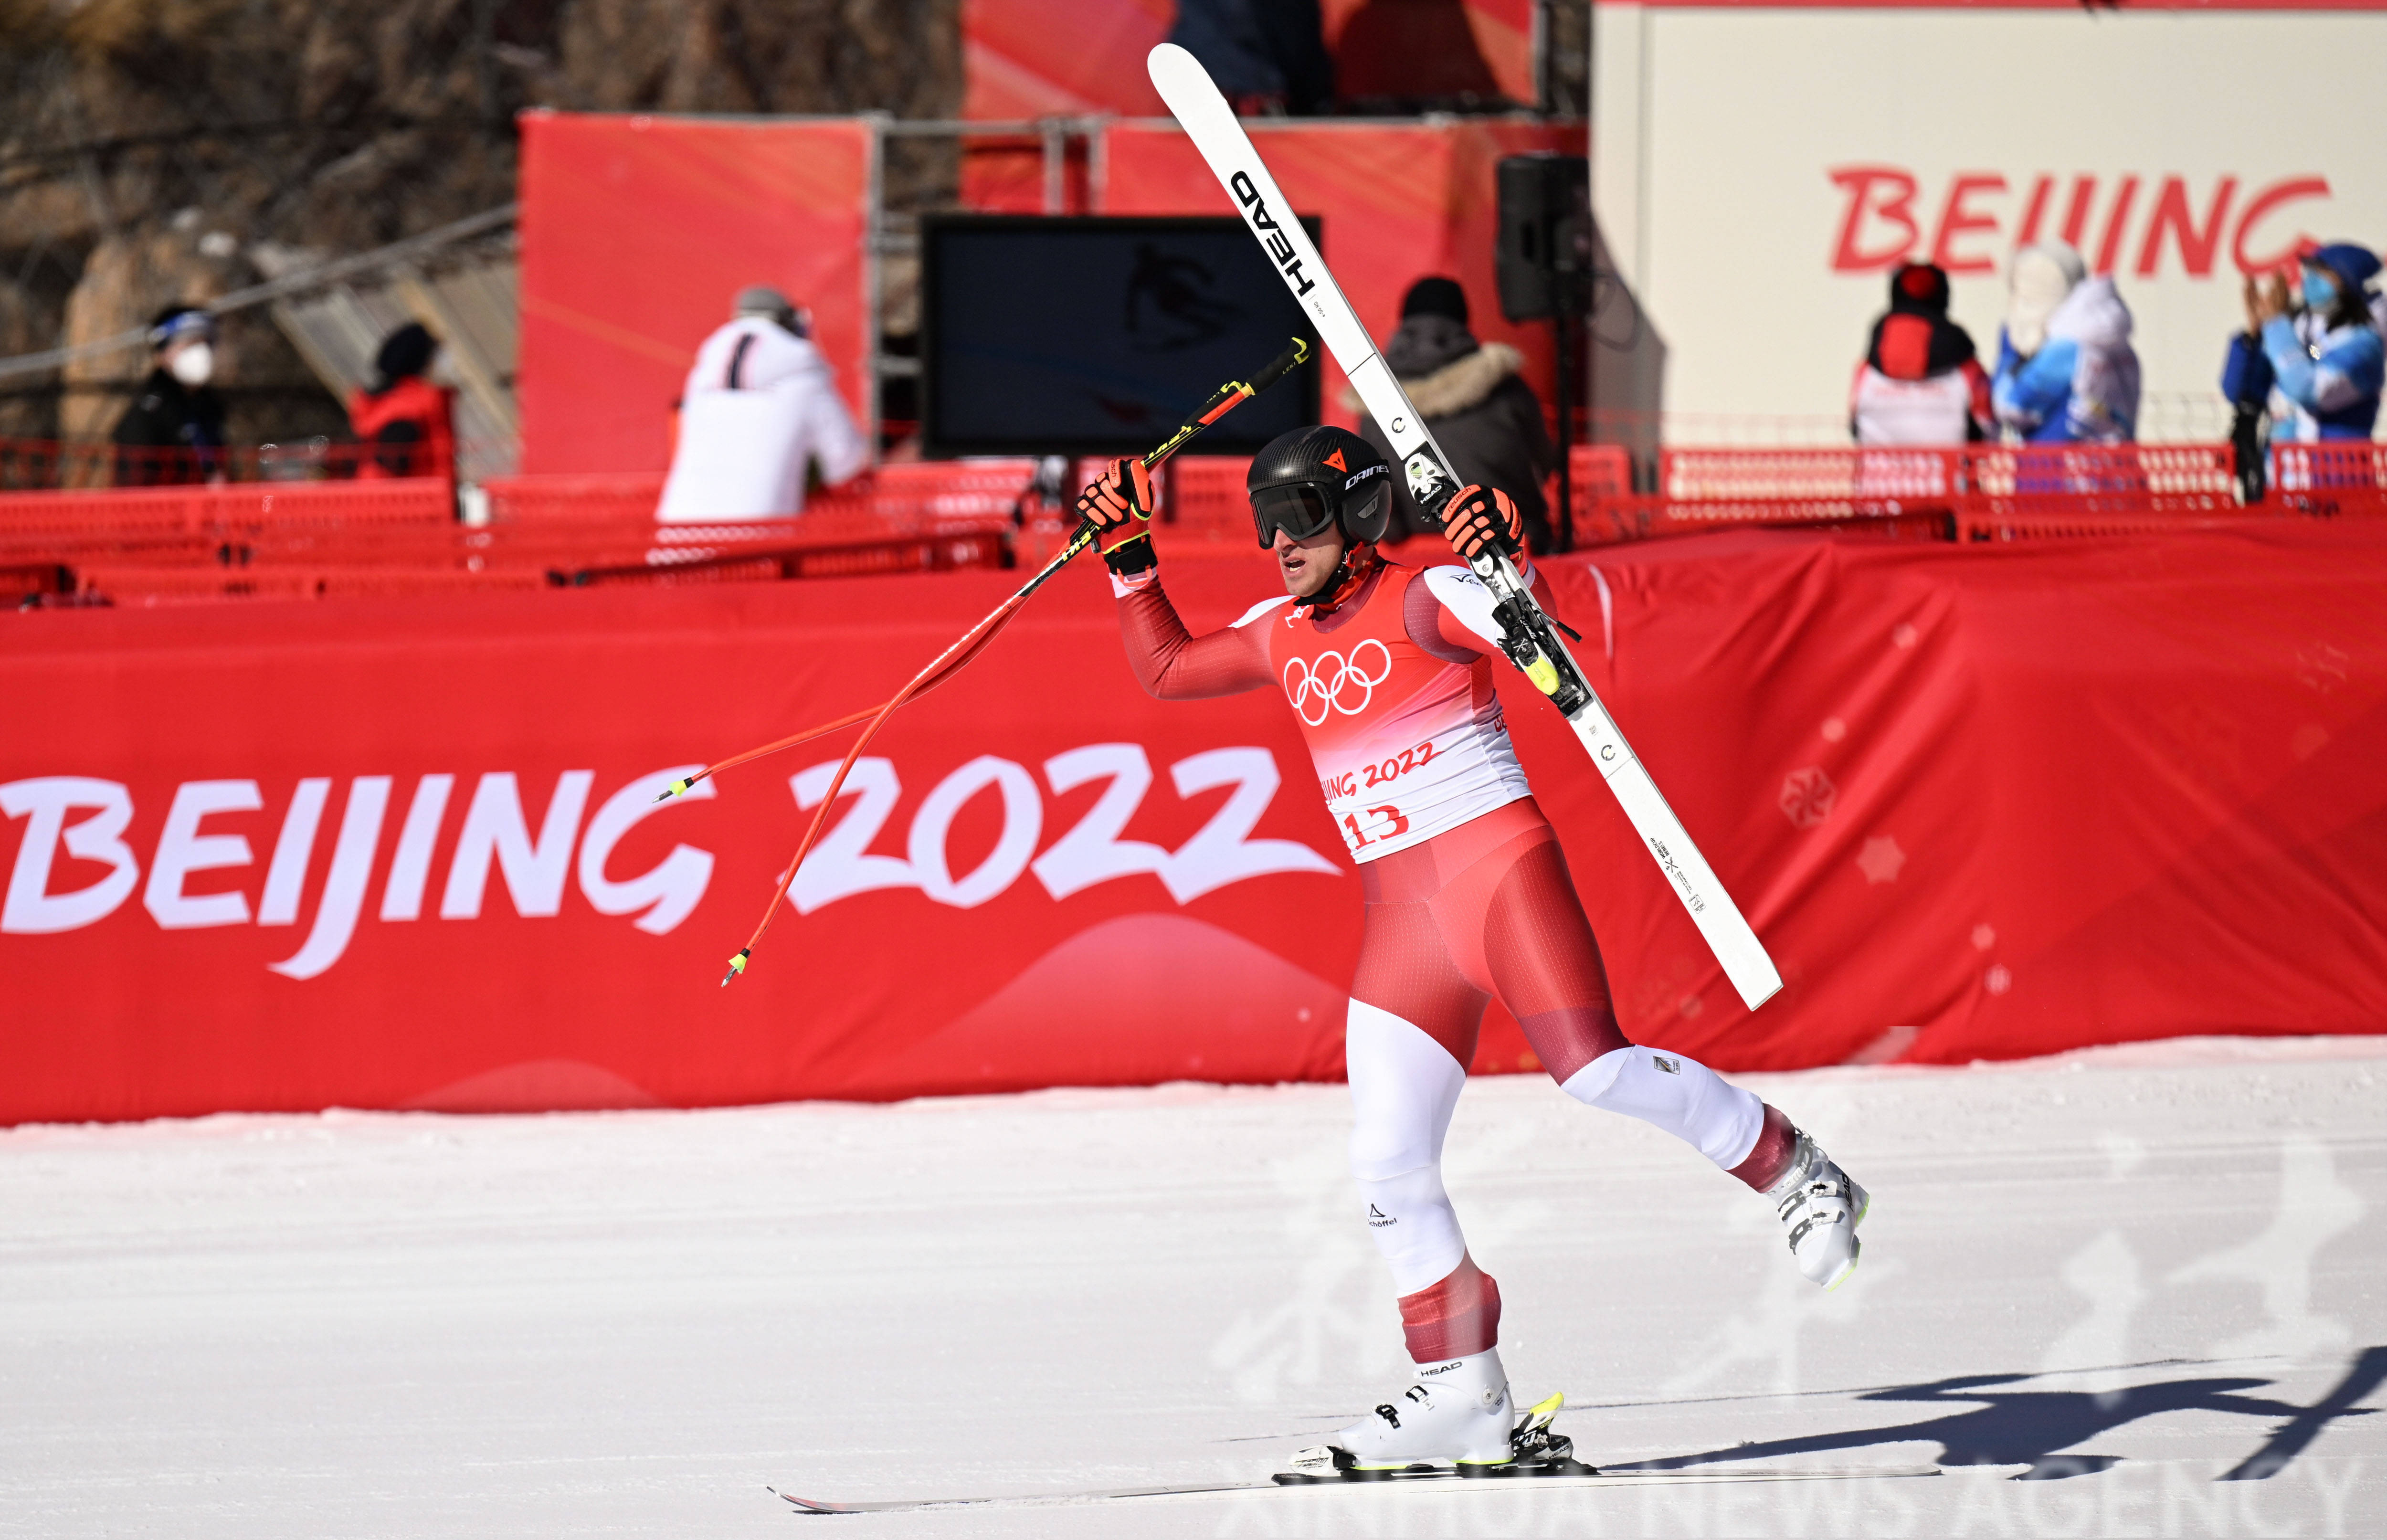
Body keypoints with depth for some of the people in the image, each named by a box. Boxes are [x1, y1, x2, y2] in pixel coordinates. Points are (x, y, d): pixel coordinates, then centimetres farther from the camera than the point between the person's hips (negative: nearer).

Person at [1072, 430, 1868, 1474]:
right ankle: (1461, 1392, 7)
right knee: (1387, 1162, -1)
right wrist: (1128, 562, 20)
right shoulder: (1282, 635, 15)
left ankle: (1793, 1174, -1)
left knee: (1594, 1069, -22)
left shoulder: (1421, 602, -7)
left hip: (1497, 867, -7)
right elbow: (1165, 668, 29)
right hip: (1400, 914, 7)